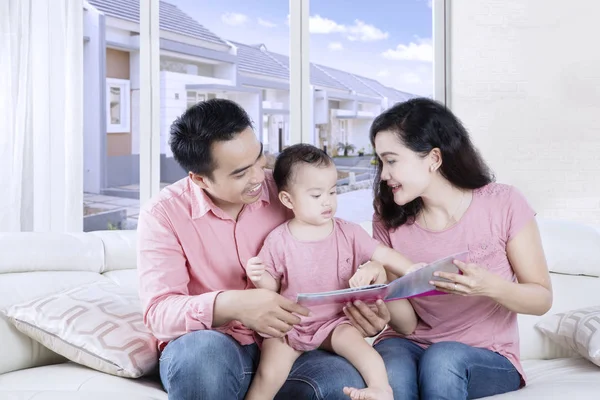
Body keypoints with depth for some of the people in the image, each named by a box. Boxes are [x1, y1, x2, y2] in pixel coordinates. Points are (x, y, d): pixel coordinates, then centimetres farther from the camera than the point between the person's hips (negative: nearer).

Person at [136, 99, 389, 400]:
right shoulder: (163, 214, -8)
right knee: (203, 350, -39)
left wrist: (363, 308, -18)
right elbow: (159, 313, -17)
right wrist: (232, 305, -35)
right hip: (207, 351, -2)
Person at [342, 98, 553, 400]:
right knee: (389, 374, -34)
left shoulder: (503, 205, -10)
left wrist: (491, 286, -26)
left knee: (443, 358, -34)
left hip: (488, 360, 0)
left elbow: (542, 299, -5)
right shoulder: (389, 220, -2)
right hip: (410, 347, 1)